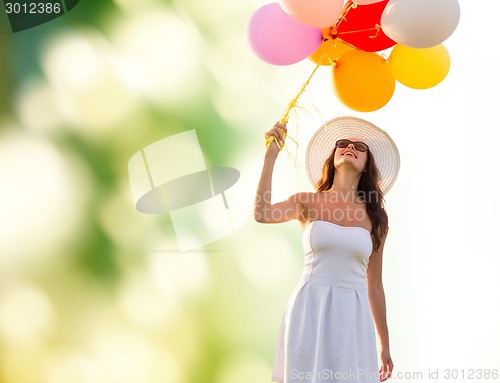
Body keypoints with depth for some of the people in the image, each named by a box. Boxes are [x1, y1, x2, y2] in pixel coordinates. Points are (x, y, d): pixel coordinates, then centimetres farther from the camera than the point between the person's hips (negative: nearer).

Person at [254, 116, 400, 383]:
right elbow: (261, 214, -18)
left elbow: (375, 286, 12)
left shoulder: (375, 217, 8)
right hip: (309, 311, -1)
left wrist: (385, 346, 14)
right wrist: (271, 154, -18)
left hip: (353, 316, 1)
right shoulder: (308, 203, 4)